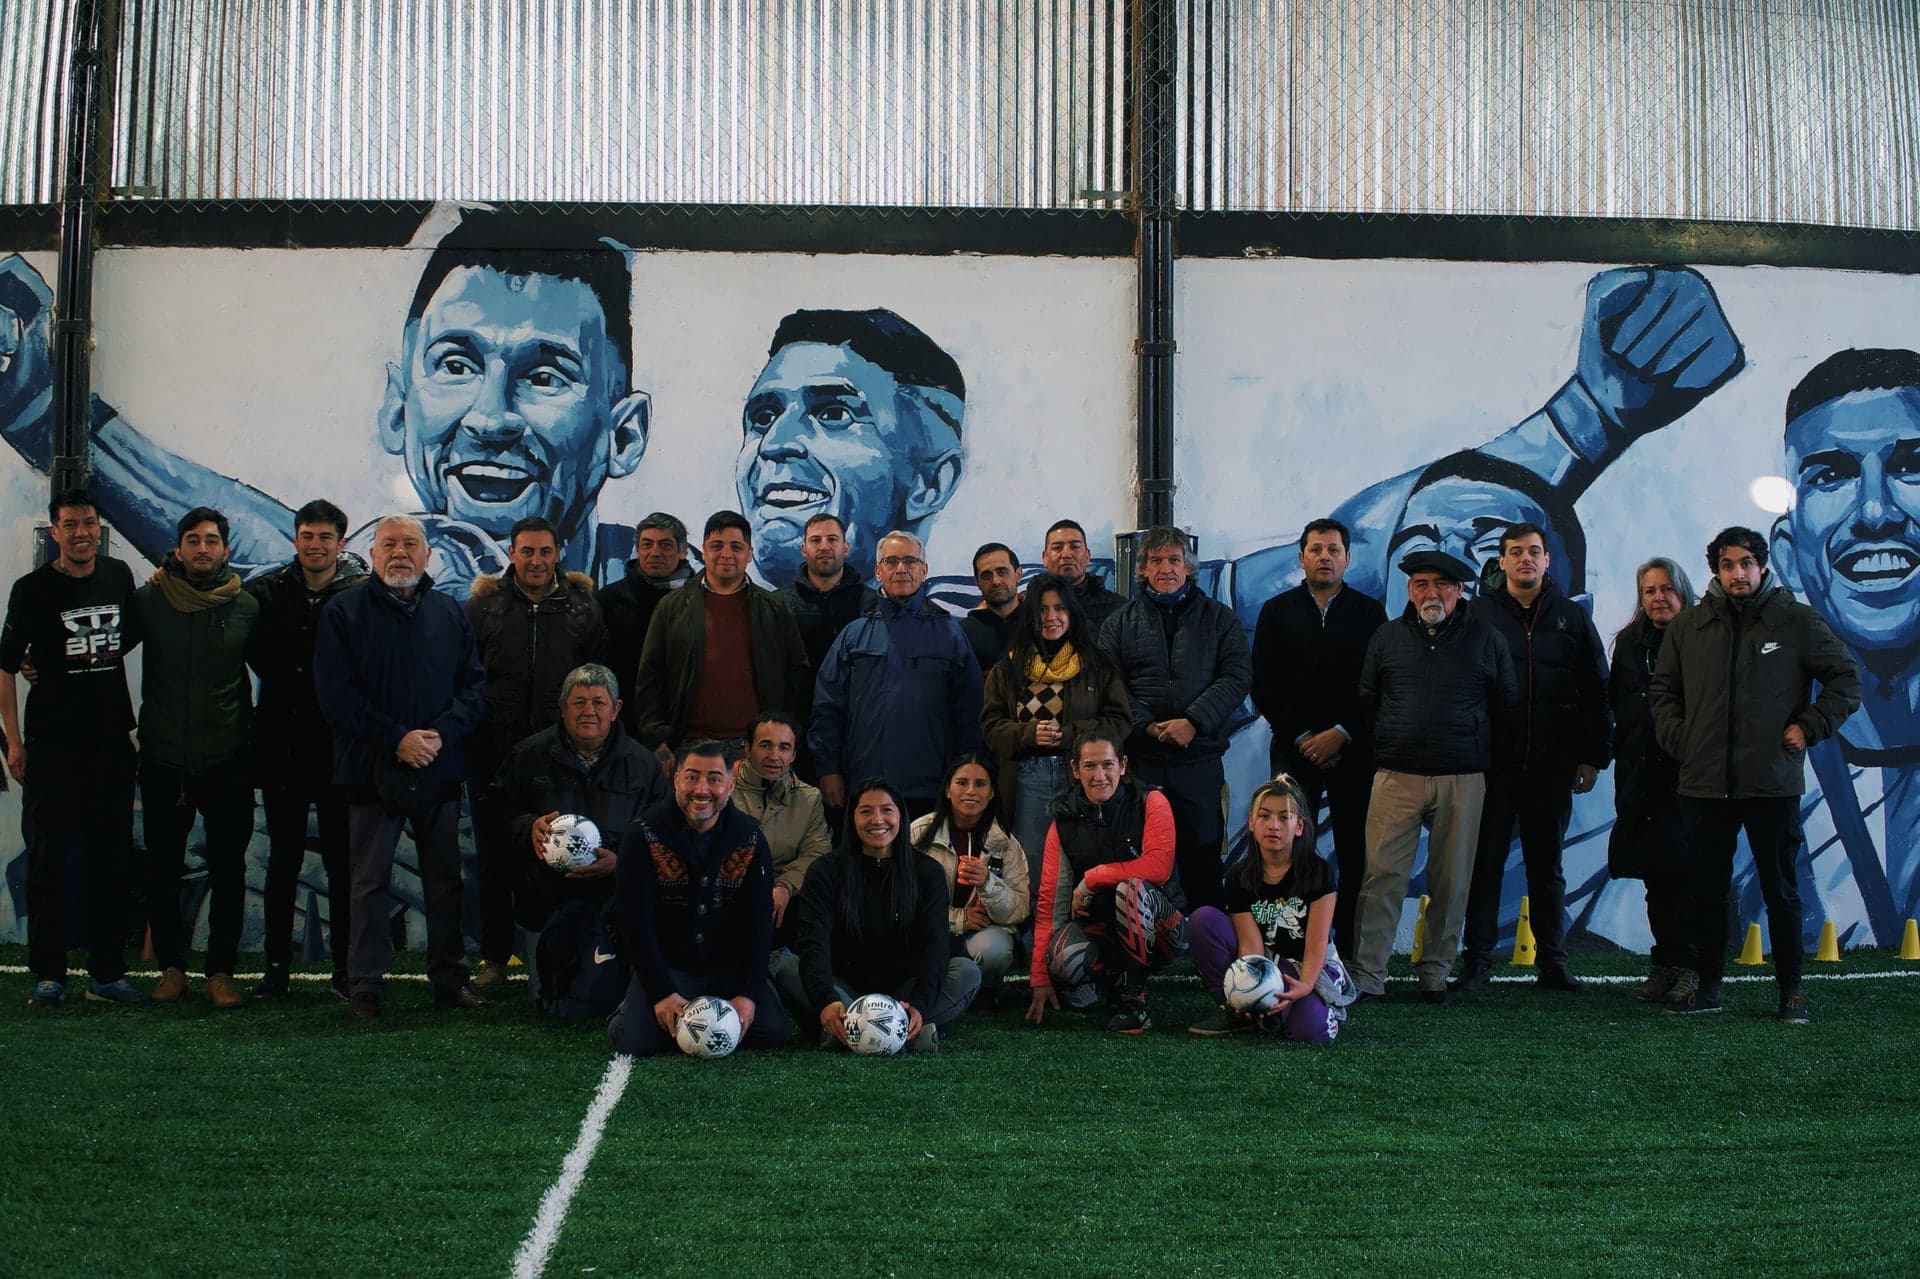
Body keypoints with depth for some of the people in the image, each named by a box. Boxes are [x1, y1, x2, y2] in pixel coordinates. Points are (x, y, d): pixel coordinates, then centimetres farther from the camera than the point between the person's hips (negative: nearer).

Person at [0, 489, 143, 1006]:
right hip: (51, 745, -4)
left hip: (112, 742, 4)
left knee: (112, 861, 6)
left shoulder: (119, 576, 8)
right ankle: (48, 975, 8)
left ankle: (107, 973, 14)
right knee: (48, 861, 0)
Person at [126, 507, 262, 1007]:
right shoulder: (148, 601, 0)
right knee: (162, 871, 8)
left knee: (228, 872, 3)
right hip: (162, 760, 0)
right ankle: (171, 966, 21)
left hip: (228, 761, 0)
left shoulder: (247, 607, 1)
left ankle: (220, 971, 12)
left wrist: (253, 731, 10)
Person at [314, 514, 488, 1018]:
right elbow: (336, 694, -8)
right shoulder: (343, 612, -1)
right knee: (370, 882, 2)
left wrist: (442, 734, -11)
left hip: (440, 768, 3)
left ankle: (450, 977, 17)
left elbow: (475, 686, 6)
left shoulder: (451, 614, 10)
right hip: (372, 769, -3)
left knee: (446, 878, 8)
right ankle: (365, 985, 8)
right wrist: (396, 740, -14)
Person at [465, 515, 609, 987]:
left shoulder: (582, 607, 8)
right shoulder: (483, 605, 5)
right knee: (495, 855, 5)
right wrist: (468, 731, -2)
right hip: (494, 749, 0)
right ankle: (495, 958, 14)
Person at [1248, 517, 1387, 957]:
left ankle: (1352, 951, 3)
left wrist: (1341, 734, -8)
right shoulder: (1277, 612, 10)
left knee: (1356, 858, -1)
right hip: (1294, 751, 0)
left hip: (1353, 752, 0)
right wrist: (1301, 738, -5)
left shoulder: (1369, 612, 8)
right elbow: (1263, 689, 5)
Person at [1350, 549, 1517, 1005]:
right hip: (1397, 776, 0)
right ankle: (1367, 975, -3)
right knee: (1382, 875, -6)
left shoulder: (1486, 640, 7)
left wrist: (1481, 753, 12)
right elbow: (1365, 703, 16)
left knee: (1451, 881, 5)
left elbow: (1508, 705, 14)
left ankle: (1435, 974, 15)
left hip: (1463, 780, 0)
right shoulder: (1386, 638, 10)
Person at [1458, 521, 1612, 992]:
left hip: (1552, 767, 2)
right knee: (1485, 863, 0)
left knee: (1547, 866, 9)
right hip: (1492, 763, -2)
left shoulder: (1572, 618, 9)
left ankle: (1552, 962, 16)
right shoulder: (1479, 614, 2)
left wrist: (1593, 756, 5)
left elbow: (1597, 692, 10)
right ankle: (1477, 961, 5)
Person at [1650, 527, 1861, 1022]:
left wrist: (1809, 727, -3)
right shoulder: (1688, 626, 8)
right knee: (1707, 891, 10)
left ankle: (1791, 992, 14)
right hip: (1704, 784, 3)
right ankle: (1707, 988, 19)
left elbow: (1846, 681, 6)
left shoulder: (1796, 621, 1)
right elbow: (1664, 690, 19)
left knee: (1780, 891, 4)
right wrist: (1678, 739, 5)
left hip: (1773, 783, -3)